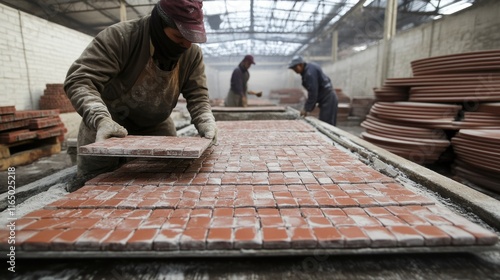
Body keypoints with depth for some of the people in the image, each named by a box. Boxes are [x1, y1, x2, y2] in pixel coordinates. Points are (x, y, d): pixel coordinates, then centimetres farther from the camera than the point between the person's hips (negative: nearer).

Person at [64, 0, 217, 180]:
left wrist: (206, 122, -34)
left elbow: (197, 95, -12)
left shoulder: (192, 53, -12)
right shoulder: (120, 36, -26)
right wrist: (101, 119, -48)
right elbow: (79, 80, -30)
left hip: (156, 127, 3)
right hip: (105, 126, -3)